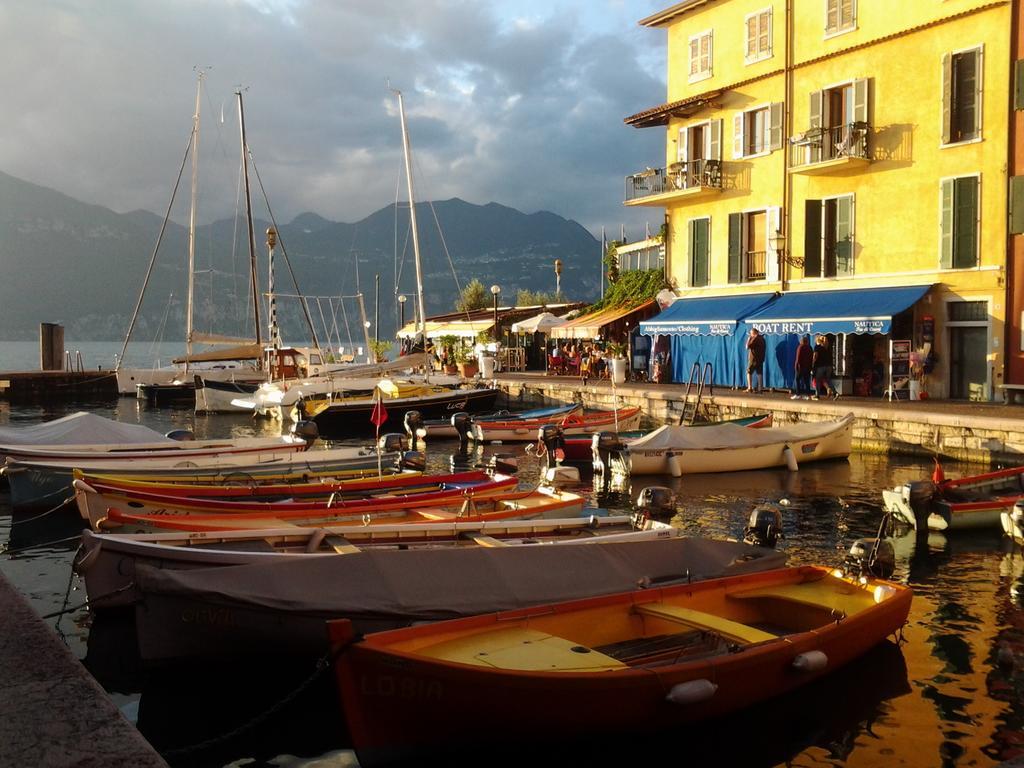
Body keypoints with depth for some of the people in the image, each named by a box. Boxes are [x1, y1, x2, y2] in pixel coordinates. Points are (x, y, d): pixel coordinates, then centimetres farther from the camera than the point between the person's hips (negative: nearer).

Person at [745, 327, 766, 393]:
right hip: (761, 358, 8)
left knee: (749, 372, 1)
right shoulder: (762, 338, 12)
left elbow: (747, 347, -14)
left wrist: (748, 339, -4)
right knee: (760, 373, 6)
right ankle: (759, 388, 5)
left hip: (753, 358, -8)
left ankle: (750, 387, -7)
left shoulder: (754, 338, -14)